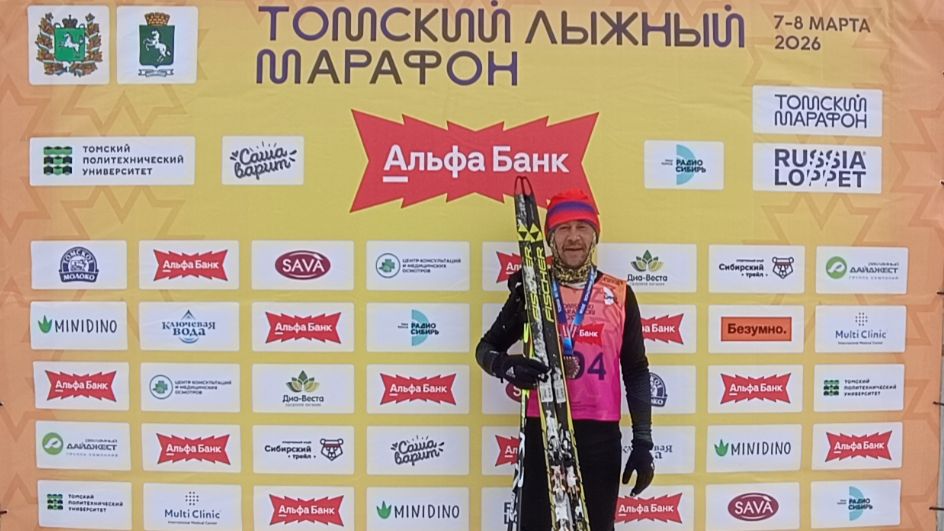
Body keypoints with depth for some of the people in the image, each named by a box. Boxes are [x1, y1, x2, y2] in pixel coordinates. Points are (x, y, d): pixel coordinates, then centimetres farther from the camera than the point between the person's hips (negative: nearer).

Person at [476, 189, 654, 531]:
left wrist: (643, 442, 3)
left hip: (600, 433, 1)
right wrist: (506, 366, -16)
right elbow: (486, 347, 7)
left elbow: (636, 372, 7)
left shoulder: (619, 294, 4)